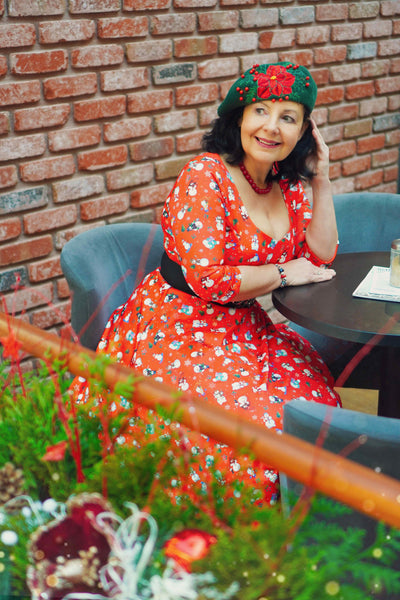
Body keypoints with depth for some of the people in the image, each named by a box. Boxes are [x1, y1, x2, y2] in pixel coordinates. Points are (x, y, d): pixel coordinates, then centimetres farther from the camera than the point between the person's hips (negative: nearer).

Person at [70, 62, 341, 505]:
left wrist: (322, 179, 0)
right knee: (250, 424, -24)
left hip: (243, 327, 8)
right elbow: (207, 279, -23)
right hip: (178, 330, -7)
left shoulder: (288, 183, 6)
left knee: (316, 399, -8)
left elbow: (320, 256, 7)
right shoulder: (205, 176, -17)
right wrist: (283, 273, -11)